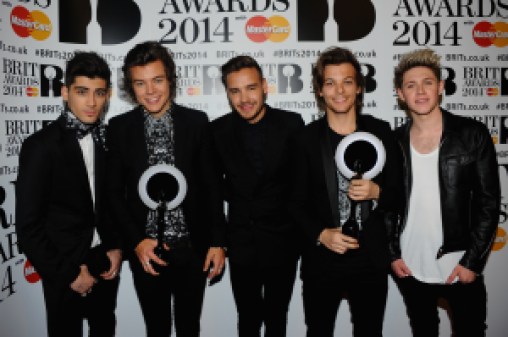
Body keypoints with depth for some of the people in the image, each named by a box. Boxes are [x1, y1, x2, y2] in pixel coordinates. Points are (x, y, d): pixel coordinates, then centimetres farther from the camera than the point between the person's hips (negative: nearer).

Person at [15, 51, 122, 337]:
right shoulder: (41, 145, -15)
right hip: (64, 268, -4)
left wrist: (117, 247, -1)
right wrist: (68, 273, -12)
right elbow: (28, 225, -13)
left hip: (105, 262, 4)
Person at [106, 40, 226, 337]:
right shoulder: (120, 127, -2)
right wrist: (136, 241, -8)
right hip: (145, 251, 1)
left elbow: (212, 185, -1)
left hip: (192, 247, 0)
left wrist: (217, 242, -2)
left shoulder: (197, 122, -4)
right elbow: (115, 191, 1)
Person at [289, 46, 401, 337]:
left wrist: (376, 192, -18)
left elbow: (398, 196, 2)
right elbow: (297, 202, 0)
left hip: (371, 261, 1)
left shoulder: (381, 132, 0)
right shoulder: (307, 138, -3)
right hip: (321, 261, 0)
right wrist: (321, 234, -15)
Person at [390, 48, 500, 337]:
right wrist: (393, 254, 0)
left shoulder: (473, 134, -6)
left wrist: (472, 261, -10)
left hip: (461, 268, -2)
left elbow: (489, 202, -6)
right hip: (410, 269, 2)